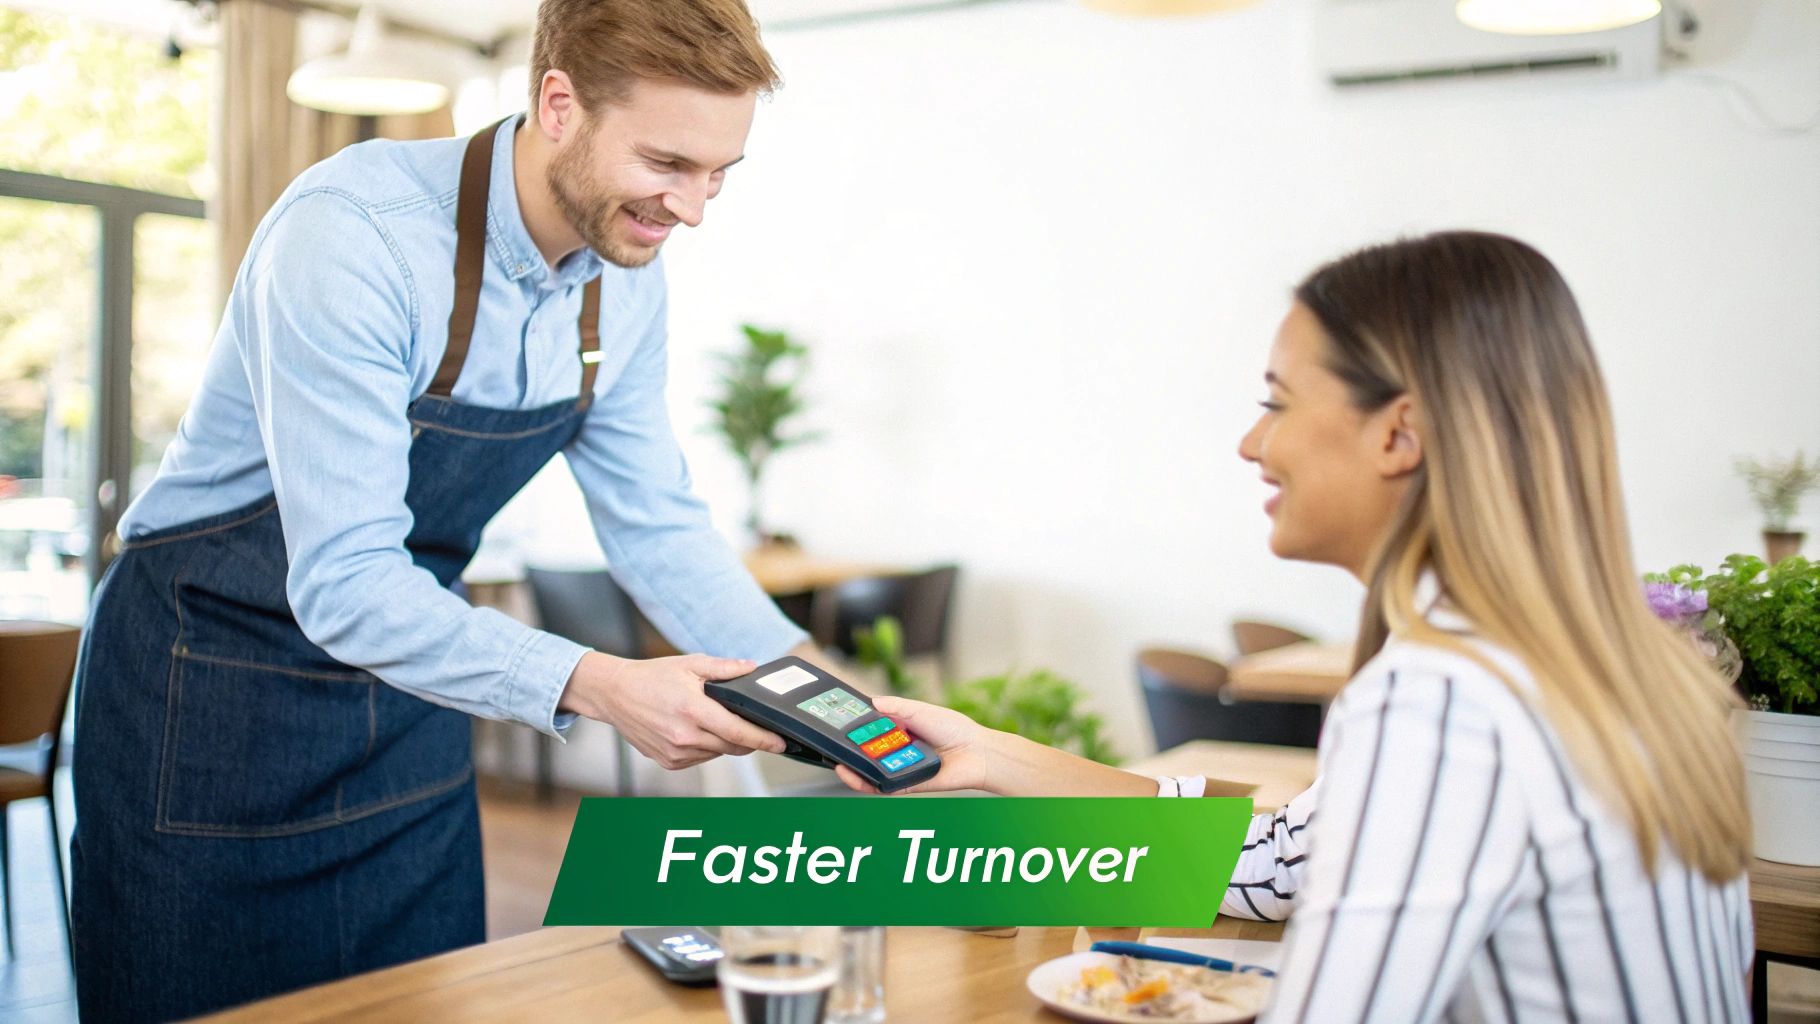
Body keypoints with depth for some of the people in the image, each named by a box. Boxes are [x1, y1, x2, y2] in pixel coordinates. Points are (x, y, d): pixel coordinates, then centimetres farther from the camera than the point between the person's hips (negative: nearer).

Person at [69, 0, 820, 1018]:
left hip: (409, 693, 6)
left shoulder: (629, 278, -6)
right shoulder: (351, 232, -28)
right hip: (213, 690, -6)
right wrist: (592, 685, -40)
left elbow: (657, 524, 1)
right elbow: (344, 584, -31)